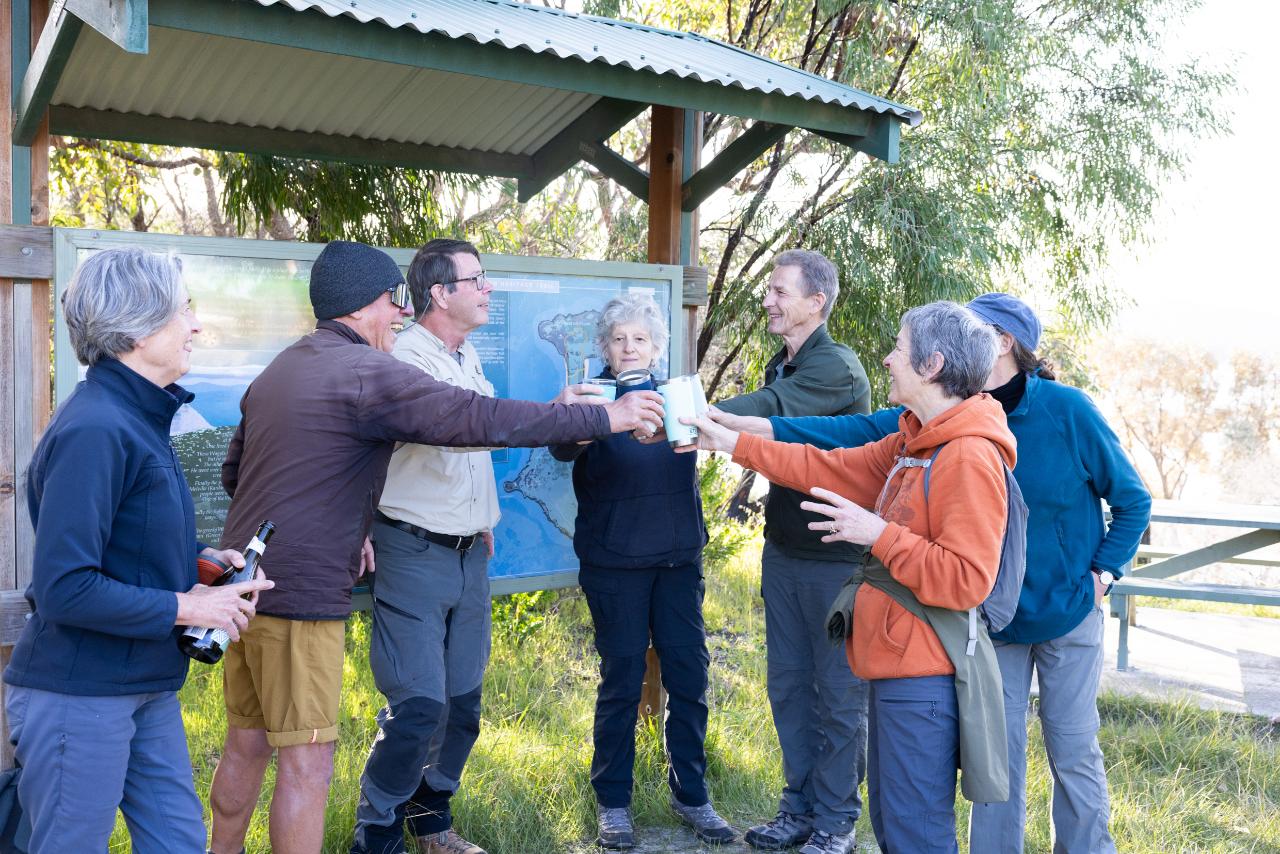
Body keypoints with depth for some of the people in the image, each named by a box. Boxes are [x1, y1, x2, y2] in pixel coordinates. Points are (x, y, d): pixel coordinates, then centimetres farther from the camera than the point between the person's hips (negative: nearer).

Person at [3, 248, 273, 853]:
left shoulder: (137, 417, 7)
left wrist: (201, 559, 2)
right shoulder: (93, 430, -22)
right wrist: (187, 607, -19)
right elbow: (63, 588, -26)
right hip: (79, 697, -9)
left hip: (147, 688, 9)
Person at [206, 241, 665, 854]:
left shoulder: (280, 368, 13)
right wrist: (605, 418, -13)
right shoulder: (366, 371, -15)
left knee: (246, 744, 19)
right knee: (306, 761, -1)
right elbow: (480, 419, -19)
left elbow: (235, 473, 20)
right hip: (299, 596, -9)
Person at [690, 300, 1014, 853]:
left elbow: (966, 580, -24)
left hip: (924, 677, -10)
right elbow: (832, 468, 14)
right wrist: (732, 443, 15)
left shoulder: (970, 456, -20)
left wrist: (879, 533, -22)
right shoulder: (913, 443, 11)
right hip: (895, 664, 10)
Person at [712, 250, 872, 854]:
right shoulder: (782, 366, 10)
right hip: (784, 550, 8)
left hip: (836, 556, -8)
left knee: (838, 692, 4)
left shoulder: (836, 368, -18)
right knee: (787, 684, 14)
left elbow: (770, 412, -33)